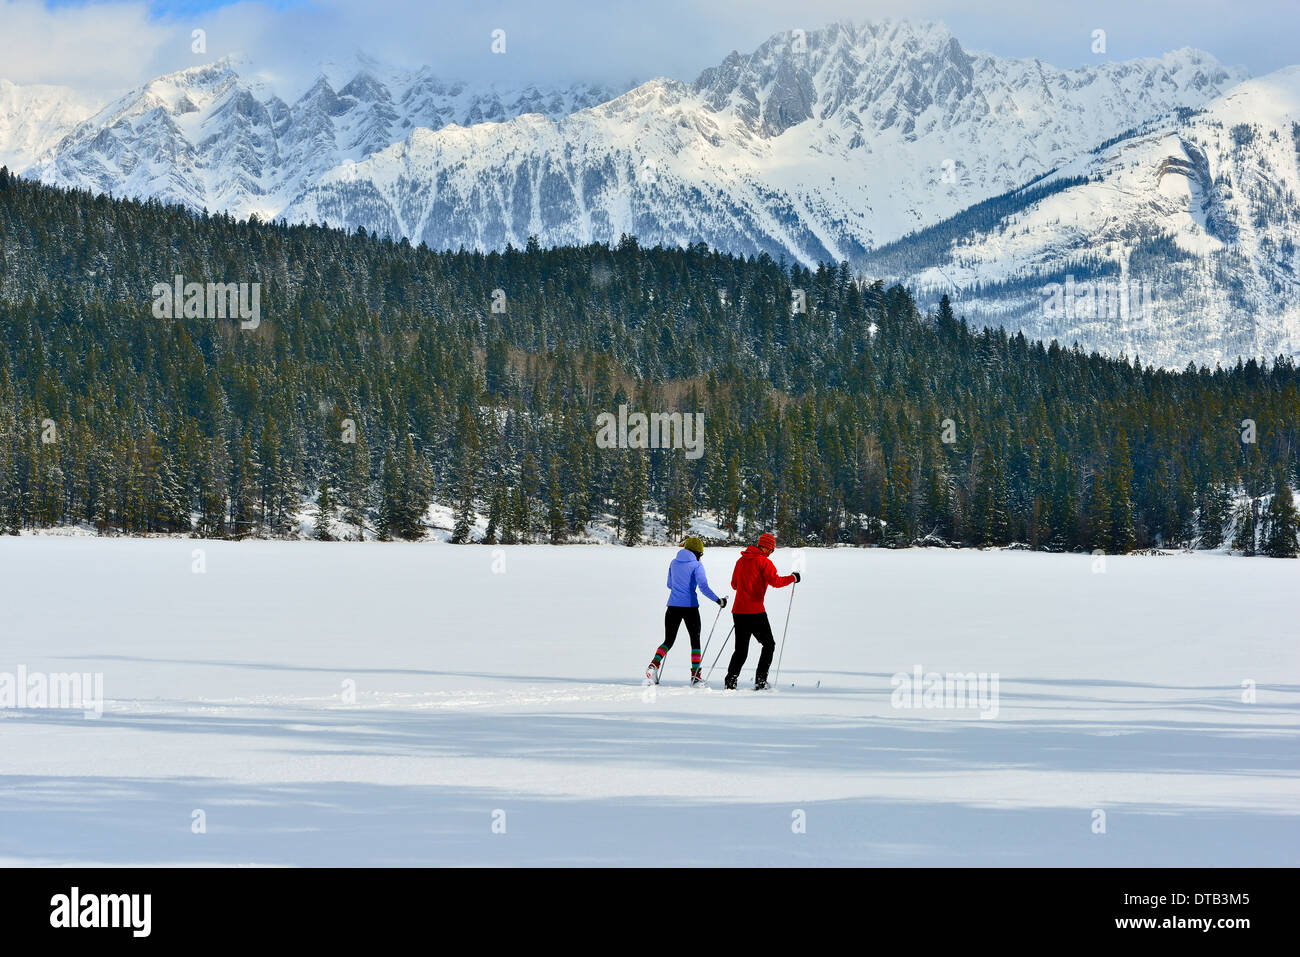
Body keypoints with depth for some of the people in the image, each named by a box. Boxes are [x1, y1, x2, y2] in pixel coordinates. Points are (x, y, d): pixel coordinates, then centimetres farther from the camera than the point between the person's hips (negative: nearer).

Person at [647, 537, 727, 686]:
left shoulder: (674, 563, 10)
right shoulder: (697, 565, -5)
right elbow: (703, 587, -13)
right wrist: (718, 601, -7)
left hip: (673, 606, 4)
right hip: (690, 606, -4)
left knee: (668, 640, 9)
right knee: (695, 640, 10)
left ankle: (654, 665, -15)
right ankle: (695, 675, 5)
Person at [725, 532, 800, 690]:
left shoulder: (741, 560, 14)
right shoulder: (763, 561, -7)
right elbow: (775, 581, -17)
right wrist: (792, 578, -2)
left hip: (738, 611, 6)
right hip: (755, 611, -6)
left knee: (741, 650, 11)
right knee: (769, 644, 8)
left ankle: (730, 682, -4)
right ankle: (760, 681, 0)